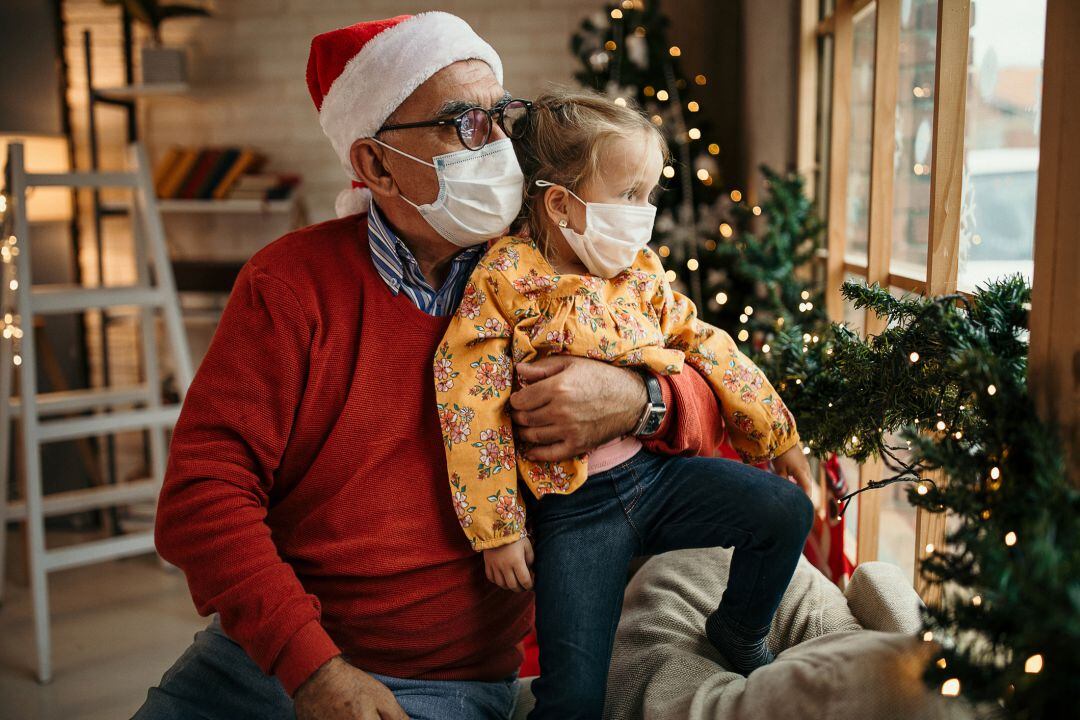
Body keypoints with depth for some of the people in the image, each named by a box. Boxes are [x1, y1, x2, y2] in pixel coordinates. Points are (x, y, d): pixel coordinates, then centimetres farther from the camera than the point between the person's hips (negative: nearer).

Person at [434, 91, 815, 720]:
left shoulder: (642, 272, 7)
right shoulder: (507, 279, -11)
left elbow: (710, 351, 13)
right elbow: (472, 407, -14)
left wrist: (778, 434, 15)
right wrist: (498, 527, -13)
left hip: (660, 473, 5)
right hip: (573, 509, -5)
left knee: (787, 509, -5)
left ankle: (741, 632, 22)